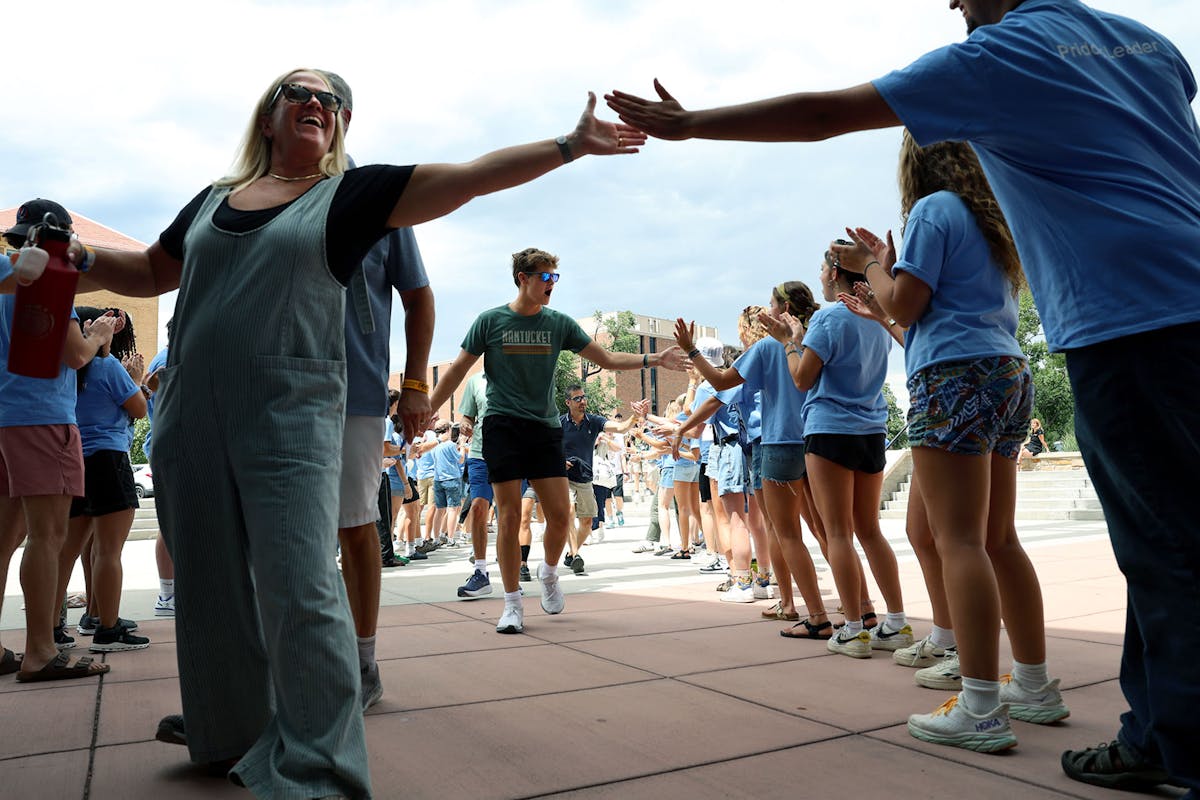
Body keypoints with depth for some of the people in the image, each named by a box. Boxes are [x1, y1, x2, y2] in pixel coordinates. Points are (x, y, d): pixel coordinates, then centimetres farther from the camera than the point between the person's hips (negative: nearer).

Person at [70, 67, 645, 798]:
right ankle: (229, 732, 35)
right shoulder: (212, 200, 17)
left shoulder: (350, 193, 5)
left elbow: (471, 176, -2)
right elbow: (151, 273, 27)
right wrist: (82, 259, 10)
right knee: (210, 585, 13)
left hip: (291, 417, -4)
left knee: (301, 595, -11)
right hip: (191, 417, 5)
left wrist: (569, 146, -7)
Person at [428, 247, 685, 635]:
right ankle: (512, 604, 9)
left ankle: (549, 573, 28)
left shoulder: (559, 324, 8)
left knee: (560, 514, -3)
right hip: (502, 427, -2)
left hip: (545, 428, 3)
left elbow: (607, 359, 9)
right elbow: (457, 370, 4)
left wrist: (654, 359, -3)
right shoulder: (490, 321, 1)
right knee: (509, 517, -4)